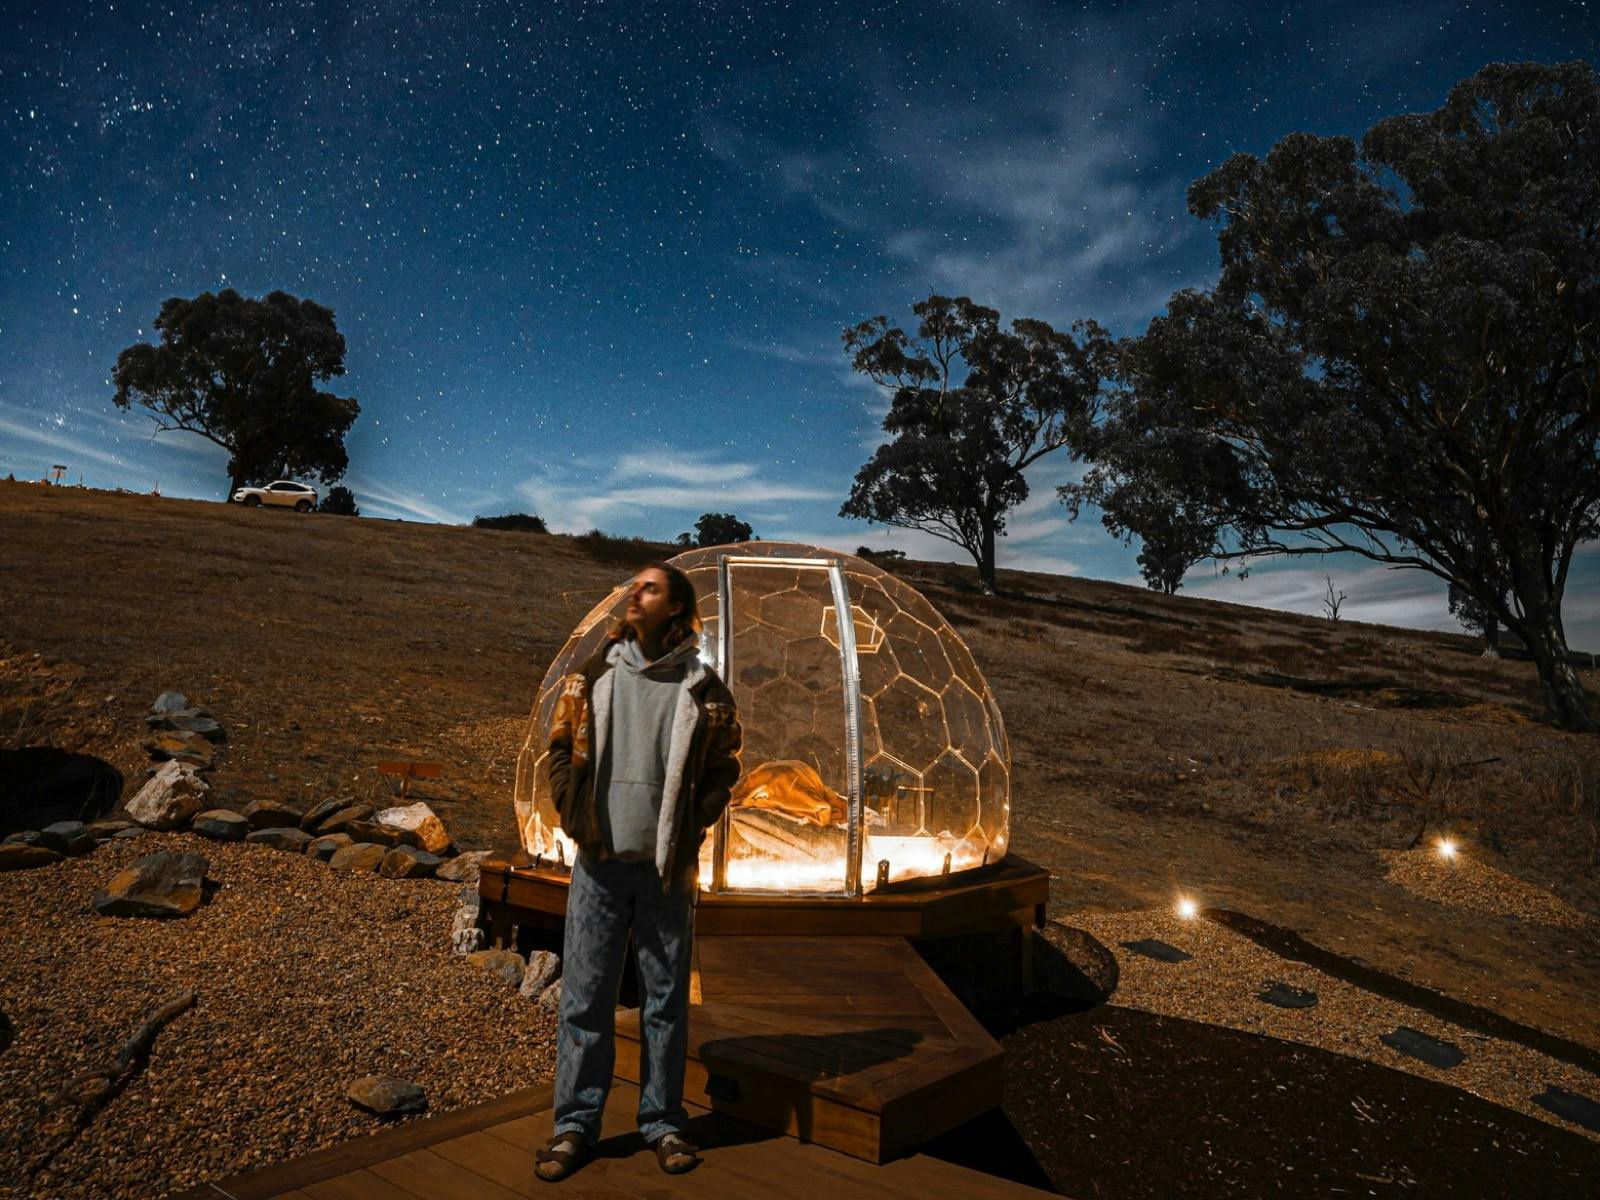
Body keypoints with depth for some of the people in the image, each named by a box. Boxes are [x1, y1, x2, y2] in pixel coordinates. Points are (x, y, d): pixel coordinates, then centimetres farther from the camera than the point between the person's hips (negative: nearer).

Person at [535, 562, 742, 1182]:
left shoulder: (703, 689, -1)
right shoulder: (592, 677, 4)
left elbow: (723, 768, 6)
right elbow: (560, 748, 11)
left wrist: (693, 826, -5)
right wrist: (573, 814, 0)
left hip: (667, 868, -1)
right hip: (599, 863, 1)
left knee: (665, 1001, 10)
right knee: (585, 997, 8)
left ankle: (664, 1123, 25)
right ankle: (575, 1125, 22)